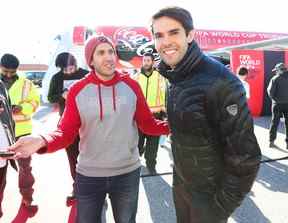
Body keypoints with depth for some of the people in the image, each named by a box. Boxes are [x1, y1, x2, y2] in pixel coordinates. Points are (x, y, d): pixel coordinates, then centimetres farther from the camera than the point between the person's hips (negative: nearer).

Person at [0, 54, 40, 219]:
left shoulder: (26, 83, 1)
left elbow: (35, 102, 1)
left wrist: (21, 108, -20)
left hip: (22, 131, -1)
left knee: (25, 166, 7)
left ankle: (27, 200, 23)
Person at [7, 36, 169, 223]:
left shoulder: (131, 86, -5)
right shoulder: (77, 90, -7)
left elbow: (147, 123, -1)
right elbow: (66, 132, -8)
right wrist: (42, 141, -28)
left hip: (128, 173, 1)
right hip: (88, 176, 0)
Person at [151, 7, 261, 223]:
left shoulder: (219, 81, -26)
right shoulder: (175, 77, 0)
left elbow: (245, 155, -23)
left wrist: (224, 204, -16)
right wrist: (179, 174, 14)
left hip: (210, 191, -7)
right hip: (180, 182, 7)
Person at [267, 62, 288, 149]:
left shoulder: (275, 79, -8)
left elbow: (270, 91, -12)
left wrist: (275, 99, 2)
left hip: (277, 104, -2)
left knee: (274, 122, 9)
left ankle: (271, 141, 12)